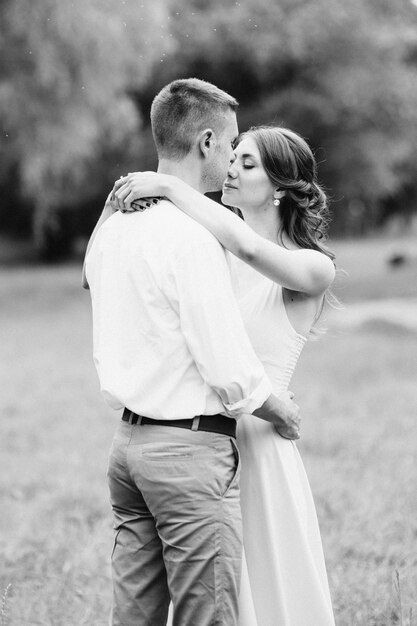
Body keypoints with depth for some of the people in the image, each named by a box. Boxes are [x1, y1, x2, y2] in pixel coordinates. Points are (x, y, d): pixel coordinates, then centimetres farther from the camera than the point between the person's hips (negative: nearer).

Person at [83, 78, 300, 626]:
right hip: (190, 449, -8)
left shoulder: (110, 226, 10)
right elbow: (229, 369, -17)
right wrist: (280, 411, 1)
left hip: (129, 438, 8)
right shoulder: (192, 236, -17)